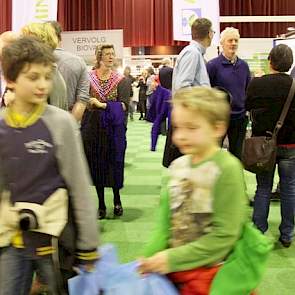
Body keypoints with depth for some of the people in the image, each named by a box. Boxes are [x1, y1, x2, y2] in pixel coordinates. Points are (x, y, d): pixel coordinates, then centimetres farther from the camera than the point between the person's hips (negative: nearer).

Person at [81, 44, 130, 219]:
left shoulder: (121, 80, 1)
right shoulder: (88, 78, 1)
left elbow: (124, 105, -9)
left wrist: (102, 105, -16)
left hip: (114, 129, 0)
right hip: (93, 128, 1)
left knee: (115, 164, 5)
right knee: (96, 165, 6)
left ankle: (117, 200, 26)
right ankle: (101, 204, 20)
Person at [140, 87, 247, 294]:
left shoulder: (227, 168, -18)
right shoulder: (178, 166, 0)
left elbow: (224, 236, -19)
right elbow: (167, 224, 4)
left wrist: (172, 259, -20)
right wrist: (148, 258, -9)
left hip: (209, 272, -5)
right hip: (172, 269, 5)